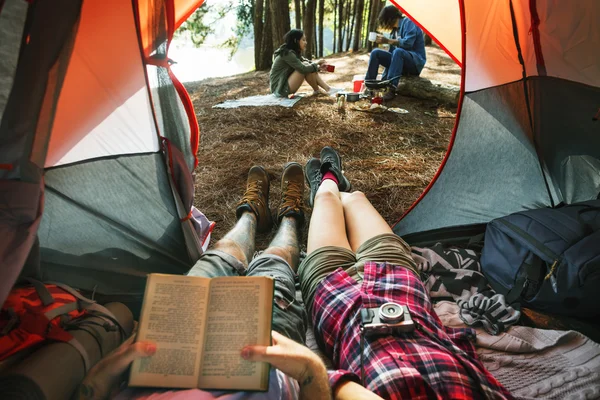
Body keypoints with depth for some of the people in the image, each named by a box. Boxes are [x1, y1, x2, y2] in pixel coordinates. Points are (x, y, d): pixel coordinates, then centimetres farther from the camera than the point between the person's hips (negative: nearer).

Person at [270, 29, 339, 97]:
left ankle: (328, 89, -3)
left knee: (309, 68, 2)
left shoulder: (294, 53, 11)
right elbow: (303, 69, -25)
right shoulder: (287, 53, -18)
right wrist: (316, 63, -9)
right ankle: (317, 91, -2)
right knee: (306, 68, -20)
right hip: (280, 89, -9)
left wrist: (319, 67, -5)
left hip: (287, 86, 9)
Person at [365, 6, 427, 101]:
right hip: (400, 61, 7)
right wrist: (383, 79, 12)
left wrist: (387, 41, -19)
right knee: (376, 53, -7)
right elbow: (391, 52, 17)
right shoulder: (394, 30, 16)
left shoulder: (408, 22, -6)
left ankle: (391, 89, -39)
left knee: (398, 51, -38)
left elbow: (408, 43, -23)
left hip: (415, 63, -7)